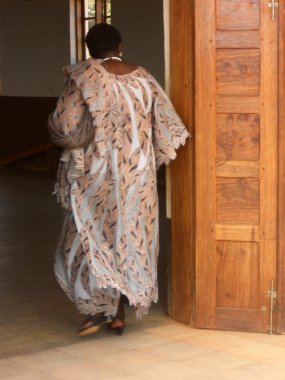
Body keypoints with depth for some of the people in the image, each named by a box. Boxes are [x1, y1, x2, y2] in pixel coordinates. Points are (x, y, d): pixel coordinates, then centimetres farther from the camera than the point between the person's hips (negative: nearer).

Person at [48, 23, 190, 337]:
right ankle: (119, 313, 17)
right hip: (137, 175, 4)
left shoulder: (83, 76, -10)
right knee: (129, 237, 12)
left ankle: (99, 308, 1)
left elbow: (65, 126, -18)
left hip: (96, 174, -4)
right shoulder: (142, 78, 1)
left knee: (89, 237, 8)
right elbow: (169, 128, 2)